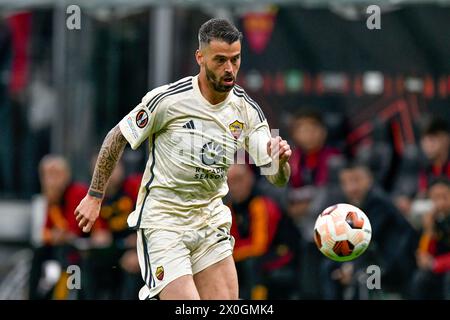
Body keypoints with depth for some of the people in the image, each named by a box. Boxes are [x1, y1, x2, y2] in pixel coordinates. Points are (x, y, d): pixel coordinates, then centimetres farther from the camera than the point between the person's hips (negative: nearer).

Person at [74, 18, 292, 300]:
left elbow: (277, 179, -4)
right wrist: (95, 196, -1)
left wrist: (279, 159, -27)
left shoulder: (247, 110, -2)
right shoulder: (167, 100, -14)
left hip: (210, 222, 5)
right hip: (162, 221, -5)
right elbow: (117, 138, -2)